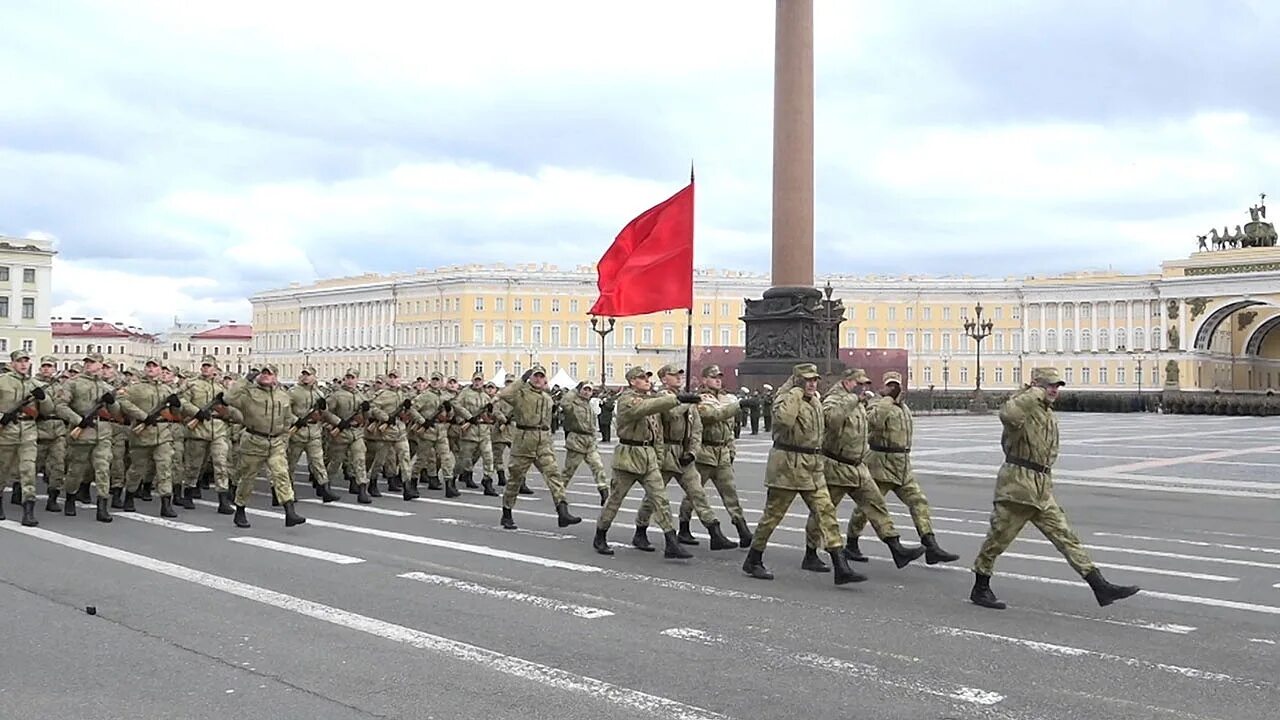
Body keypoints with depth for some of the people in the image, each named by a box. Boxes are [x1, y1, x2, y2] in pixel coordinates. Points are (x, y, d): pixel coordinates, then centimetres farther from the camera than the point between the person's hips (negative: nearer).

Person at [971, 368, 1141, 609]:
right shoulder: (1022, 404, -10)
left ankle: (1100, 587, 3)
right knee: (998, 538, 2)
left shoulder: (1050, 416, 18)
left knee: (1066, 537, 4)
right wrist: (1033, 394, -26)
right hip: (1016, 483, -8)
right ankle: (980, 589, 16)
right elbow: (1008, 416, -38)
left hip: (1042, 490, 8)